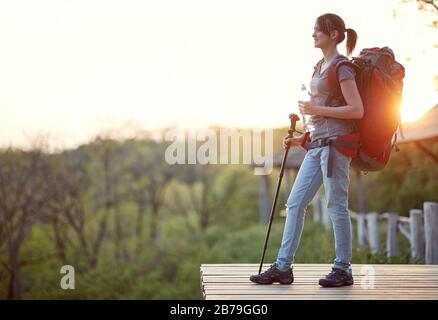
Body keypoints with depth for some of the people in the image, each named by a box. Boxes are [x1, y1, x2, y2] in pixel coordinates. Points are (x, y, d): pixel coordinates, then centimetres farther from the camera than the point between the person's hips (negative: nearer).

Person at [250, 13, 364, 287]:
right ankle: (283, 267, 8)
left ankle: (343, 269, 8)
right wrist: (302, 139, 18)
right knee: (295, 203, 5)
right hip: (318, 144, 9)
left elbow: (357, 110, -15)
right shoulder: (320, 67, 19)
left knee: (337, 205, -3)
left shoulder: (341, 67, -7)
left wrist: (316, 110, -14)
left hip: (335, 143, -9)